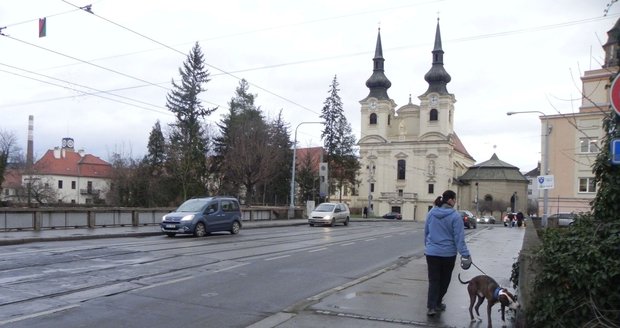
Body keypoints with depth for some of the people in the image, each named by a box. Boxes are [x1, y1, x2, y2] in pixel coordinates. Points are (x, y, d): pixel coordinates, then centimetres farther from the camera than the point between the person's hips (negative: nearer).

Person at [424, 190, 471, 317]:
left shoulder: (431, 213, 1)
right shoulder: (455, 216, -13)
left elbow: (426, 232, 11)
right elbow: (459, 237, -15)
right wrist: (465, 254, -13)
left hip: (432, 252, 3)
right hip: (448, 254, -3)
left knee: (433, 280, 6)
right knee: (444, 280, 16)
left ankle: (431, 306, -5)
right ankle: (437, 303, 27)